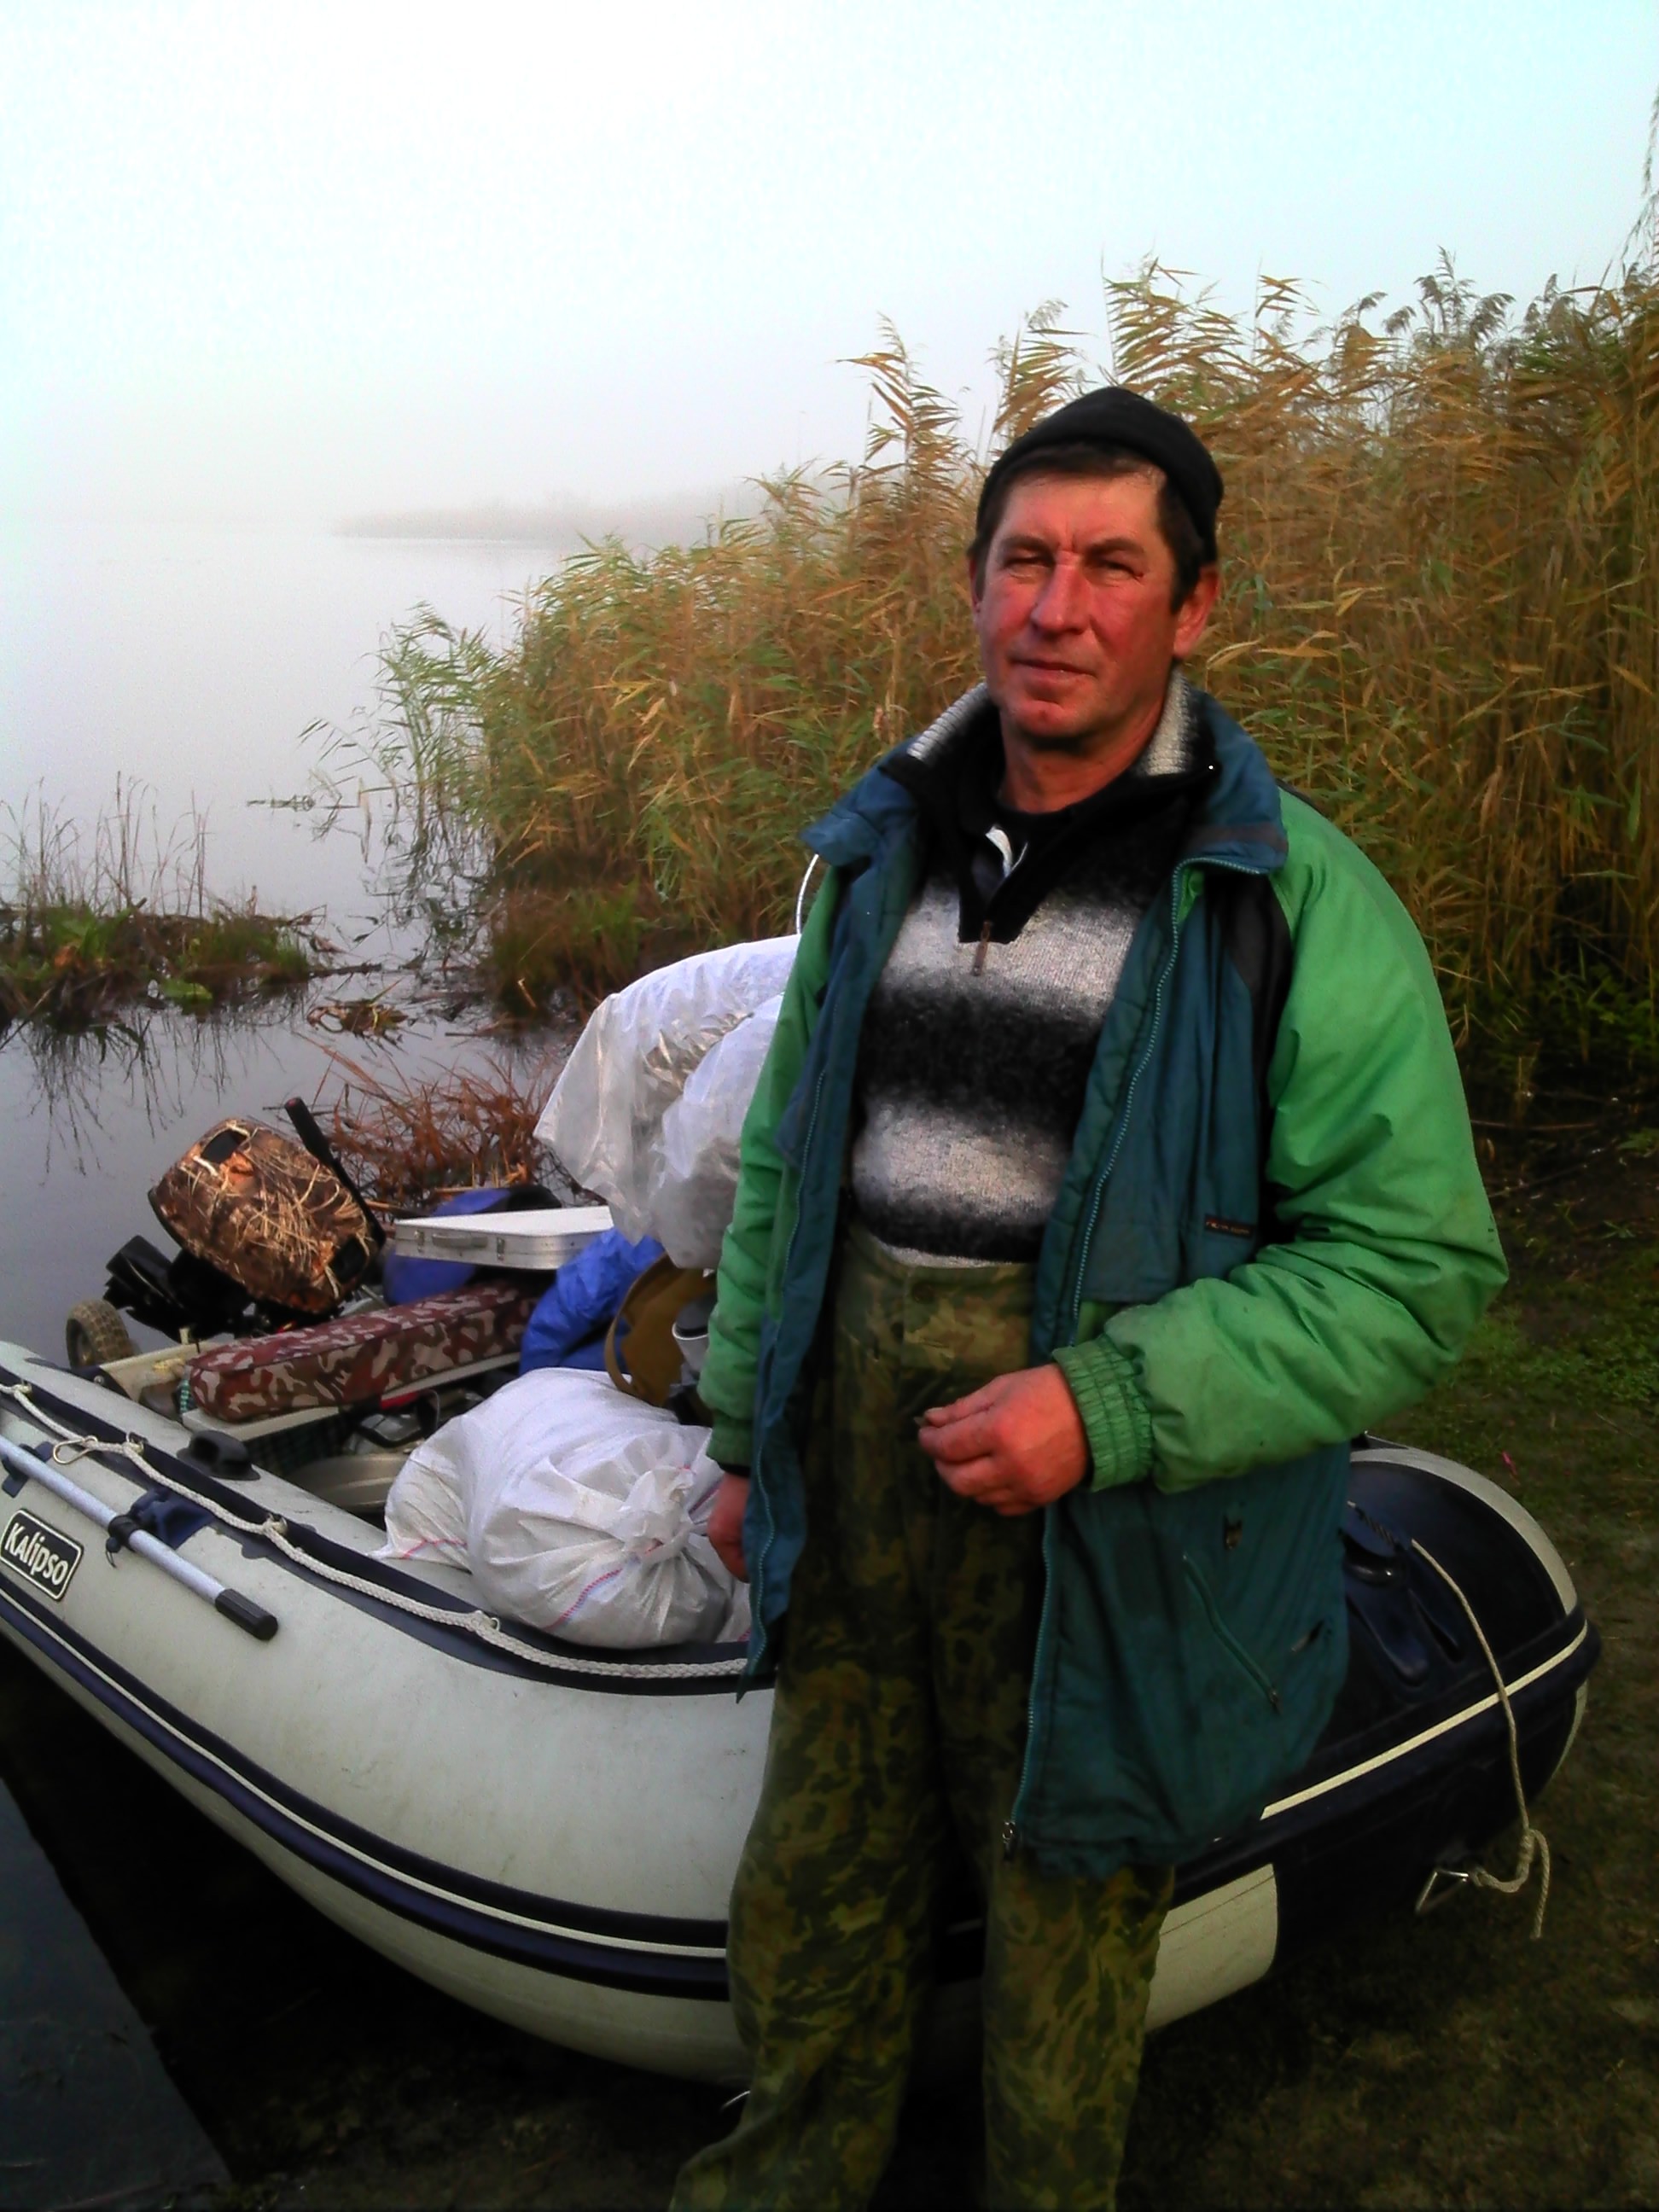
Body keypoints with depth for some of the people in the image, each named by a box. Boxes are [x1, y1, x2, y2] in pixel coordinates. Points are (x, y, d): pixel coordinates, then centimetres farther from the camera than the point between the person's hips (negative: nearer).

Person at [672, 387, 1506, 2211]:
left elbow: (1417, 1263, -15)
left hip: (1101, 1553, -4)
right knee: (807, 1916, 21)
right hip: (853, 1501, 5)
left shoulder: (1295, 901, -12)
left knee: (1064, 1927, 17)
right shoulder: (880, 857, 5)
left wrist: (1106, 1411, -24)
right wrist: (743, 1434, 14)